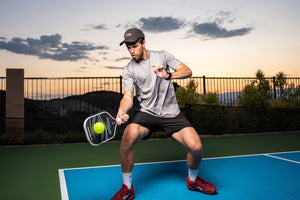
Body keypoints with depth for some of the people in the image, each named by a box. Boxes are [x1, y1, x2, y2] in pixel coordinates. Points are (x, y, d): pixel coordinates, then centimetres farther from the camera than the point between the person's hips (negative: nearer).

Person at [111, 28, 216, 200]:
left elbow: (187, 71, -4)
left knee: (196, 147, -17)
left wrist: (168, 75, -24)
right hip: (147, 113, 1)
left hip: (171, 113, 0)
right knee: (127, 139, -27)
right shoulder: (129, 70, 4)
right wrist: (122, 111, -28)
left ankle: (193, 180, 18)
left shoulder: (163, 56, 3)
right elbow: (128, 96, -5)